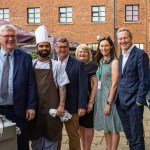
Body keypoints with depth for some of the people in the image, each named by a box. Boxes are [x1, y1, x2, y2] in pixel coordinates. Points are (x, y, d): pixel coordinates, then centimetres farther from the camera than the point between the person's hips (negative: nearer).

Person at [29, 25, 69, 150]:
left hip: (51, 107, -2)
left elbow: (62, 86, -2)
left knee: (51, 138, 7)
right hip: (34, 107, 2)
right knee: (36, 138, 12)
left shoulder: (56, 65, -1)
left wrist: (61, 105, -8)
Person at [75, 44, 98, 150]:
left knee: (88, 125, 3)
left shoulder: (92, 66, -5)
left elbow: (95, 84, -8)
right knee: (80, 125, 12)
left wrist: (91, 101, -14)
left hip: (87, 99, -4)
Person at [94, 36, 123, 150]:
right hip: (100, 97, 7)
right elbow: (99, 82, 13)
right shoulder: (100, 62, 12)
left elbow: (114, 84, -14)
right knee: (106, 128, 14)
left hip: (110, 97, -7)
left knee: (113, 129, 2)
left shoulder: (114, 62, -10)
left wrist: (109, 103, -17)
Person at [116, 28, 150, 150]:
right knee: (129, 135, 16)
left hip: (134, 103, -7)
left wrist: (139, 101, -15)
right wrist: (118, 98, 9)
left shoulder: (140, 54, -10)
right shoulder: (122, 56, 14)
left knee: (136, 136, 2)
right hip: (121, 103, 7)